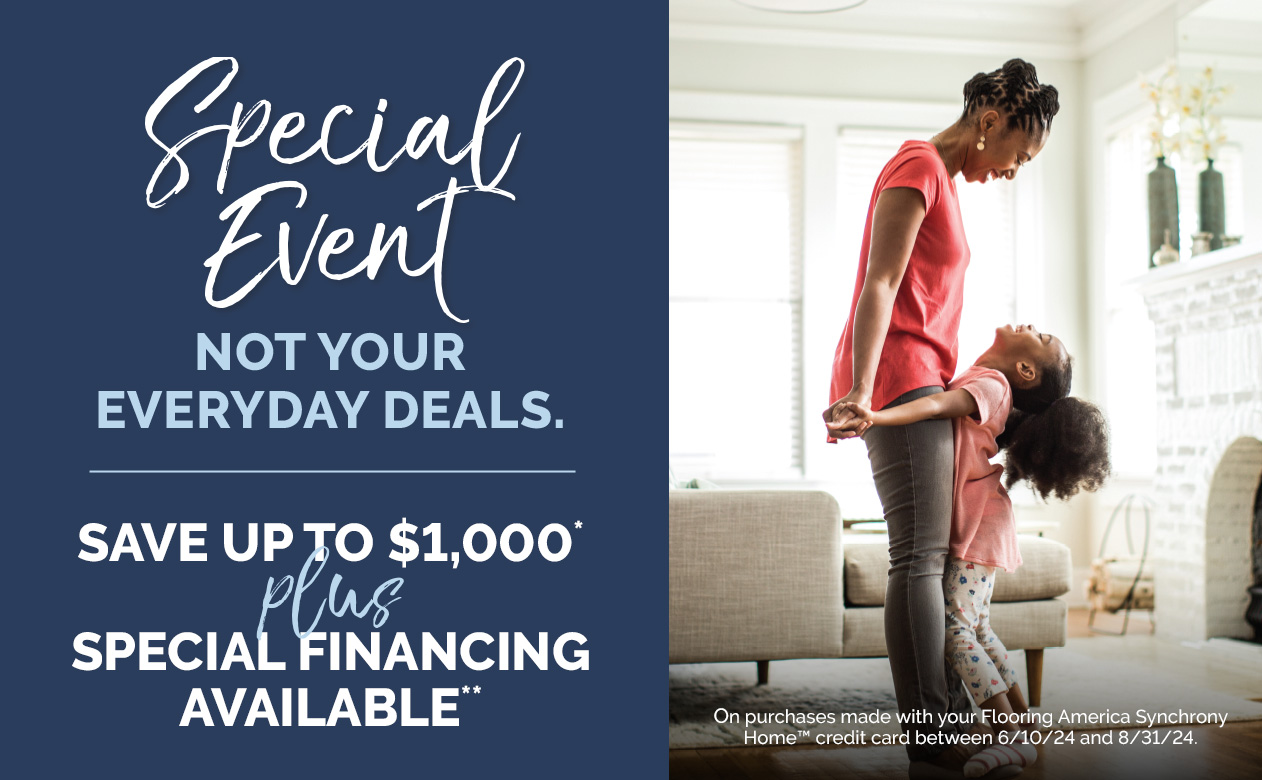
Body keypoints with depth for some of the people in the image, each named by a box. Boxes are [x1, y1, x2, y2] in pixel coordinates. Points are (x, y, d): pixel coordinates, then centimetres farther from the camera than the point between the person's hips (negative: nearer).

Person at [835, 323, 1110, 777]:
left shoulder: (990, 384, -15)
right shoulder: (982, 382, 14)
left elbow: (940, 405, -32)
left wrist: (877, 416, -48)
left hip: (979, 526, -10)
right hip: (974, 529, 10)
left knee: (953, 627, -16)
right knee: (974, 627, 16)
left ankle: (1013, 740, -16)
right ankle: (1022, 718, 26)